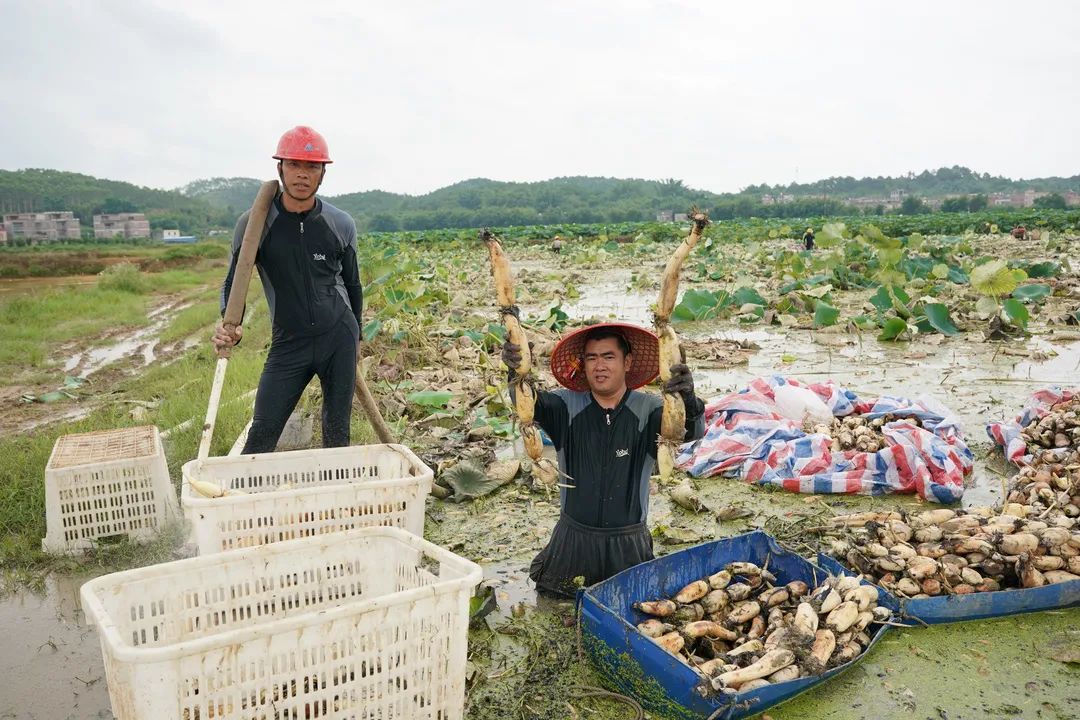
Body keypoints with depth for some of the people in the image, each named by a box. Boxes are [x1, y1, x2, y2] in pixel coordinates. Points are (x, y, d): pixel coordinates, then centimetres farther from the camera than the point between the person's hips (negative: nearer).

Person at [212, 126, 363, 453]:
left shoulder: (341, 225, -1)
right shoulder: (254, 223, -6)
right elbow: (234, 281, -1)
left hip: (339, 338, 1)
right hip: (288, 344, -1)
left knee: (337, 432, 8)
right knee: (261, 435, -4)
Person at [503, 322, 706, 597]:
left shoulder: (647, 409, -13)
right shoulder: (569, 405, -9)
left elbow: (693, 430, -27)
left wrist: (689, 400, -50)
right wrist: (517, 373, -48)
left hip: (627, 542, -1)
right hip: (573, 536, 1)